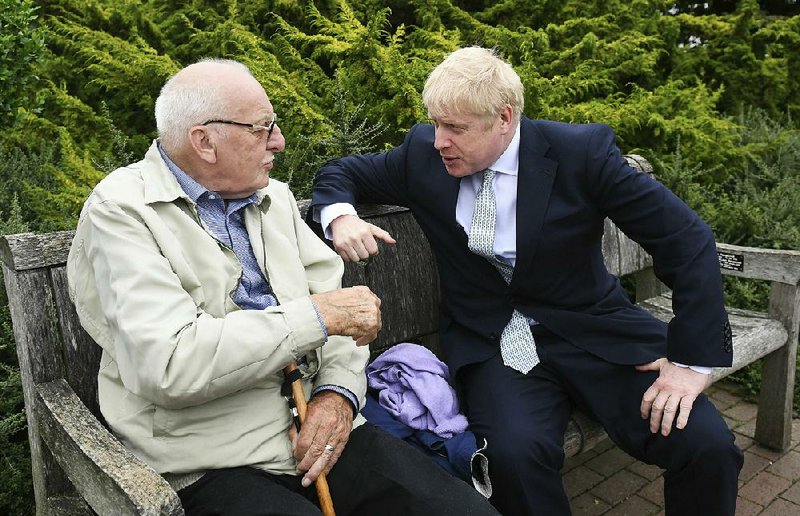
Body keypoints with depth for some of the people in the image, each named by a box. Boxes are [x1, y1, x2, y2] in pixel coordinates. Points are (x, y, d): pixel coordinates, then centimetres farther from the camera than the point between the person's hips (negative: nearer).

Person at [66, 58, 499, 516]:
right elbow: (168, 367, -21)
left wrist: (339, 392, -9)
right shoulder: (121, 211, -7)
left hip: (322, 433, 5)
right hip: (216, 469, -4)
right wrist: (317, 315, -19)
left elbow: (336, 298, 9)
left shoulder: (275, 197, 12)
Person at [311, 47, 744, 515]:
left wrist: (693, 361, -12)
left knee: (706, 445, -20)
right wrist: (340, 215, -10)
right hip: (492, 344, 1)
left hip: (592, 334, 0)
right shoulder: (424, 152, 0)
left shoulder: (582, 151, -9)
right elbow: (340, 173, 14)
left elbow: (688, 240, -7)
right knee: (515, 451, -30)